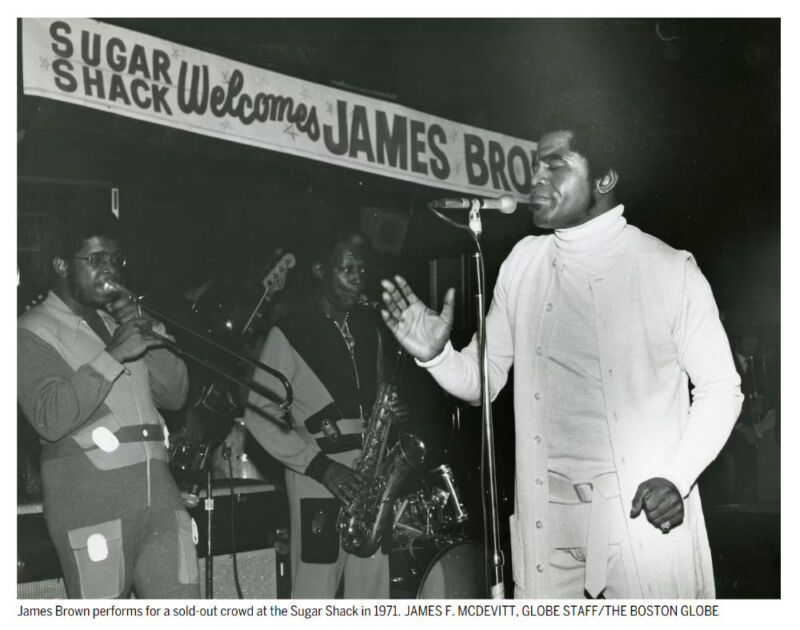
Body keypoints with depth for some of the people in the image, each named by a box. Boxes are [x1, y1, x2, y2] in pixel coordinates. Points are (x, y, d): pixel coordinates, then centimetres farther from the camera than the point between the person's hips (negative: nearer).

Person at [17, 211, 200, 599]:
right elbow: (51, 419, -16)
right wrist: (112, 355, -19)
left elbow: (174, 395, 12)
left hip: (159, 497, 6)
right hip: (91, 507, -5)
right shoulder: (34, 331, 0)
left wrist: (145, 332, -1)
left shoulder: (120, 320, 19)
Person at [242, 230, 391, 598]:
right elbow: (259, 416, -6)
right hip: (318, 475, -5)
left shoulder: (368, 325, 14)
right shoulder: (289, 334, -4)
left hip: (369, 472, 6)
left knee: (372, 590, 6)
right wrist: (320, 465, -13)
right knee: (315, 595, -5)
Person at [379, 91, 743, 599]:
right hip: (546, 518, 3)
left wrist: (676, 477, -13)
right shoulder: (524, 262, 5)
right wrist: (435, 354, -12)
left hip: (646, 518, -3)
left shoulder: (669, 271, -6)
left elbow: (719, 387, 0)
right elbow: (481, 381, 9)